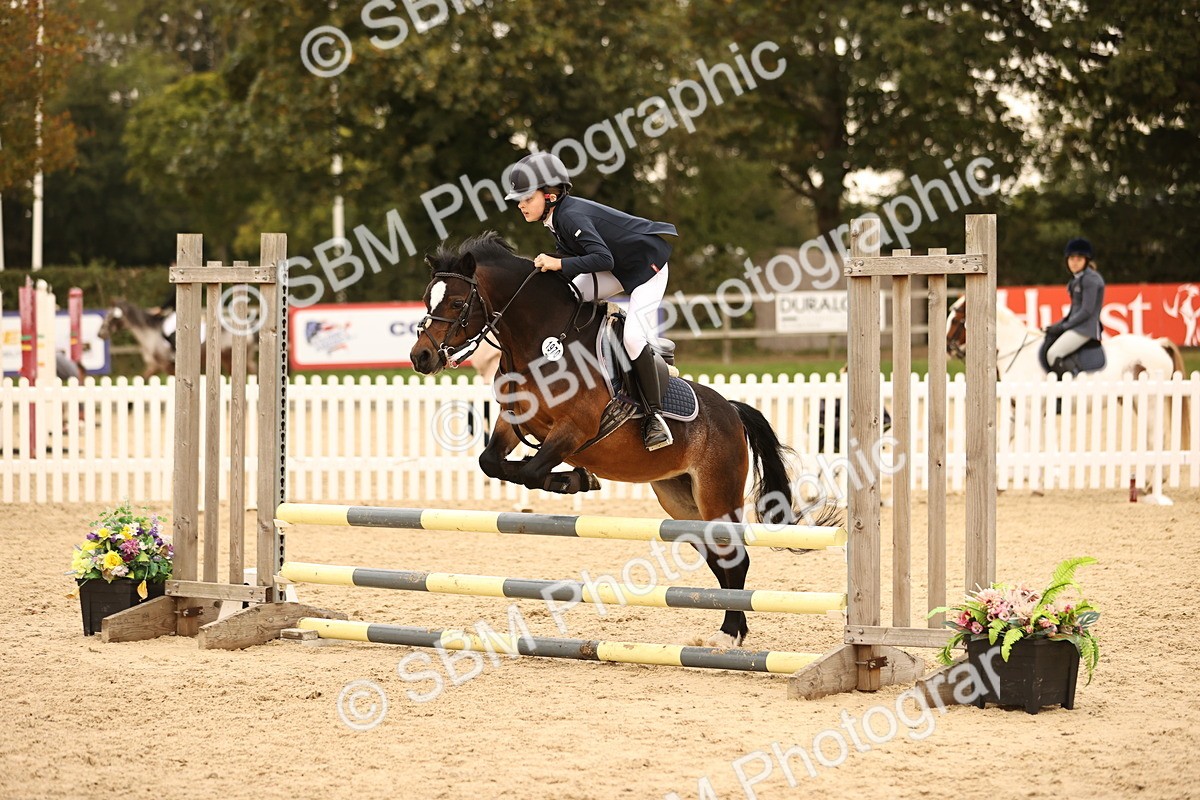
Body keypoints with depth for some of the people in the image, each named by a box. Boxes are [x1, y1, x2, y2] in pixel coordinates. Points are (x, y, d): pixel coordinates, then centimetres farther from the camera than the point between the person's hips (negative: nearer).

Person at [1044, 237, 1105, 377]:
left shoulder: (1090, 279, -13)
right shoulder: (1077, 279, 17)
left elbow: (1087, 311, -17)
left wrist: (1063, 326, -15)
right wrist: (1060, 324, 8)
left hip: (1086, 328, -11)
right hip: (1076, 325, 11)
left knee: (1053, 355, -22)